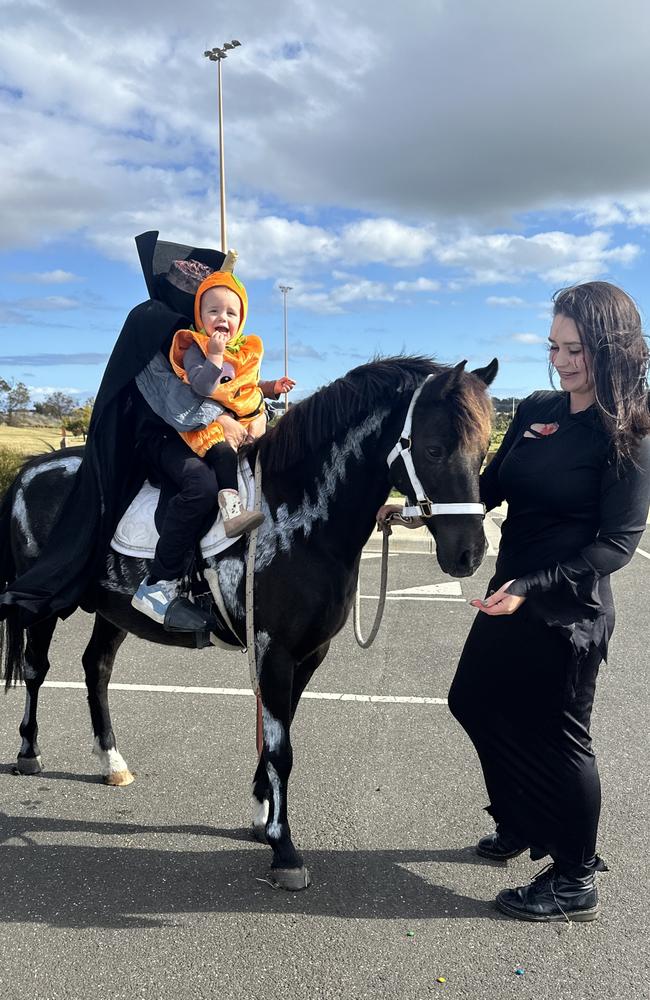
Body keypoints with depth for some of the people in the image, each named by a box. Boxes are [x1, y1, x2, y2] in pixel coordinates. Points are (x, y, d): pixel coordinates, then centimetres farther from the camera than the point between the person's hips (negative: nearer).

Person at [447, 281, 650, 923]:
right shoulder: (537, 411, 3)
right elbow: (491, 490, 8)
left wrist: (532, 588, -28)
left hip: (569, 611, -8)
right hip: (510, 595, 8)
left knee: (556, 736, 5)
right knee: (474, 703, 20)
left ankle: (575, 883, 28)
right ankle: (520, 826, 45)